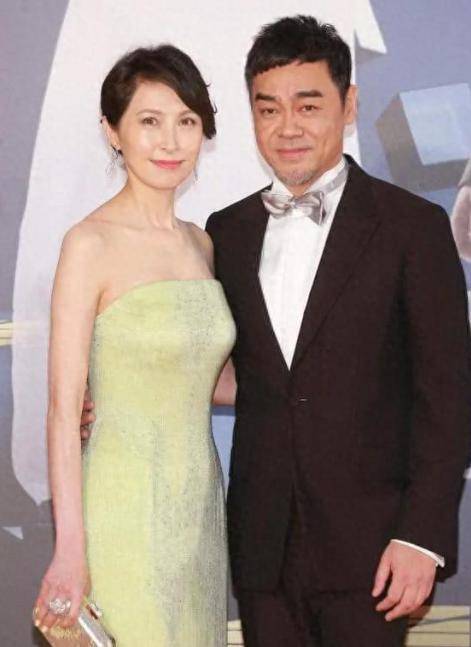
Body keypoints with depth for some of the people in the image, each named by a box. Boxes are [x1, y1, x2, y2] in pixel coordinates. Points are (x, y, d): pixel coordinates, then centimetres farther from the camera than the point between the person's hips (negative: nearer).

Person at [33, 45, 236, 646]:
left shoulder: (201, 243, 9)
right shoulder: (91, 243, -11)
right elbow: (63, 407, -14)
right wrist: (70, 549, -17)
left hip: (199, 503, 6)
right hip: (125, 509, -6)